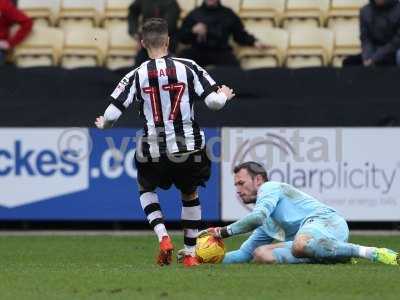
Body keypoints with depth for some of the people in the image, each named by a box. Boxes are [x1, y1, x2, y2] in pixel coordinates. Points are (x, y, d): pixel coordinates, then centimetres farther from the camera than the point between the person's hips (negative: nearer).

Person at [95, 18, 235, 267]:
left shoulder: (136, 76, -4)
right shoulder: (188, 68, -4)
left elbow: (111, 115, -7)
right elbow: (214, 102, -7)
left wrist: (102, 125, 16)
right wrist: (224, 95, 17)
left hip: (152, 150, 0)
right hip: (188, 148, 0)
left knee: (146, 189, 27)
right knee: (190, 194, 25)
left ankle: (163, 237, 4)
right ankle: (190, 253, 24)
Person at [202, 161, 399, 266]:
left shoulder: (270, 188, 10)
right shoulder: (266, 225, 36)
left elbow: (258, 216, -9)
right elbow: (244, 253, 39)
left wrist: (224, 231, -1)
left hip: (326, 221, -8)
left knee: (300, 245, -43)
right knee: (261, 254, -11)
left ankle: (371, 253, -35)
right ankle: (338, 257, -13)